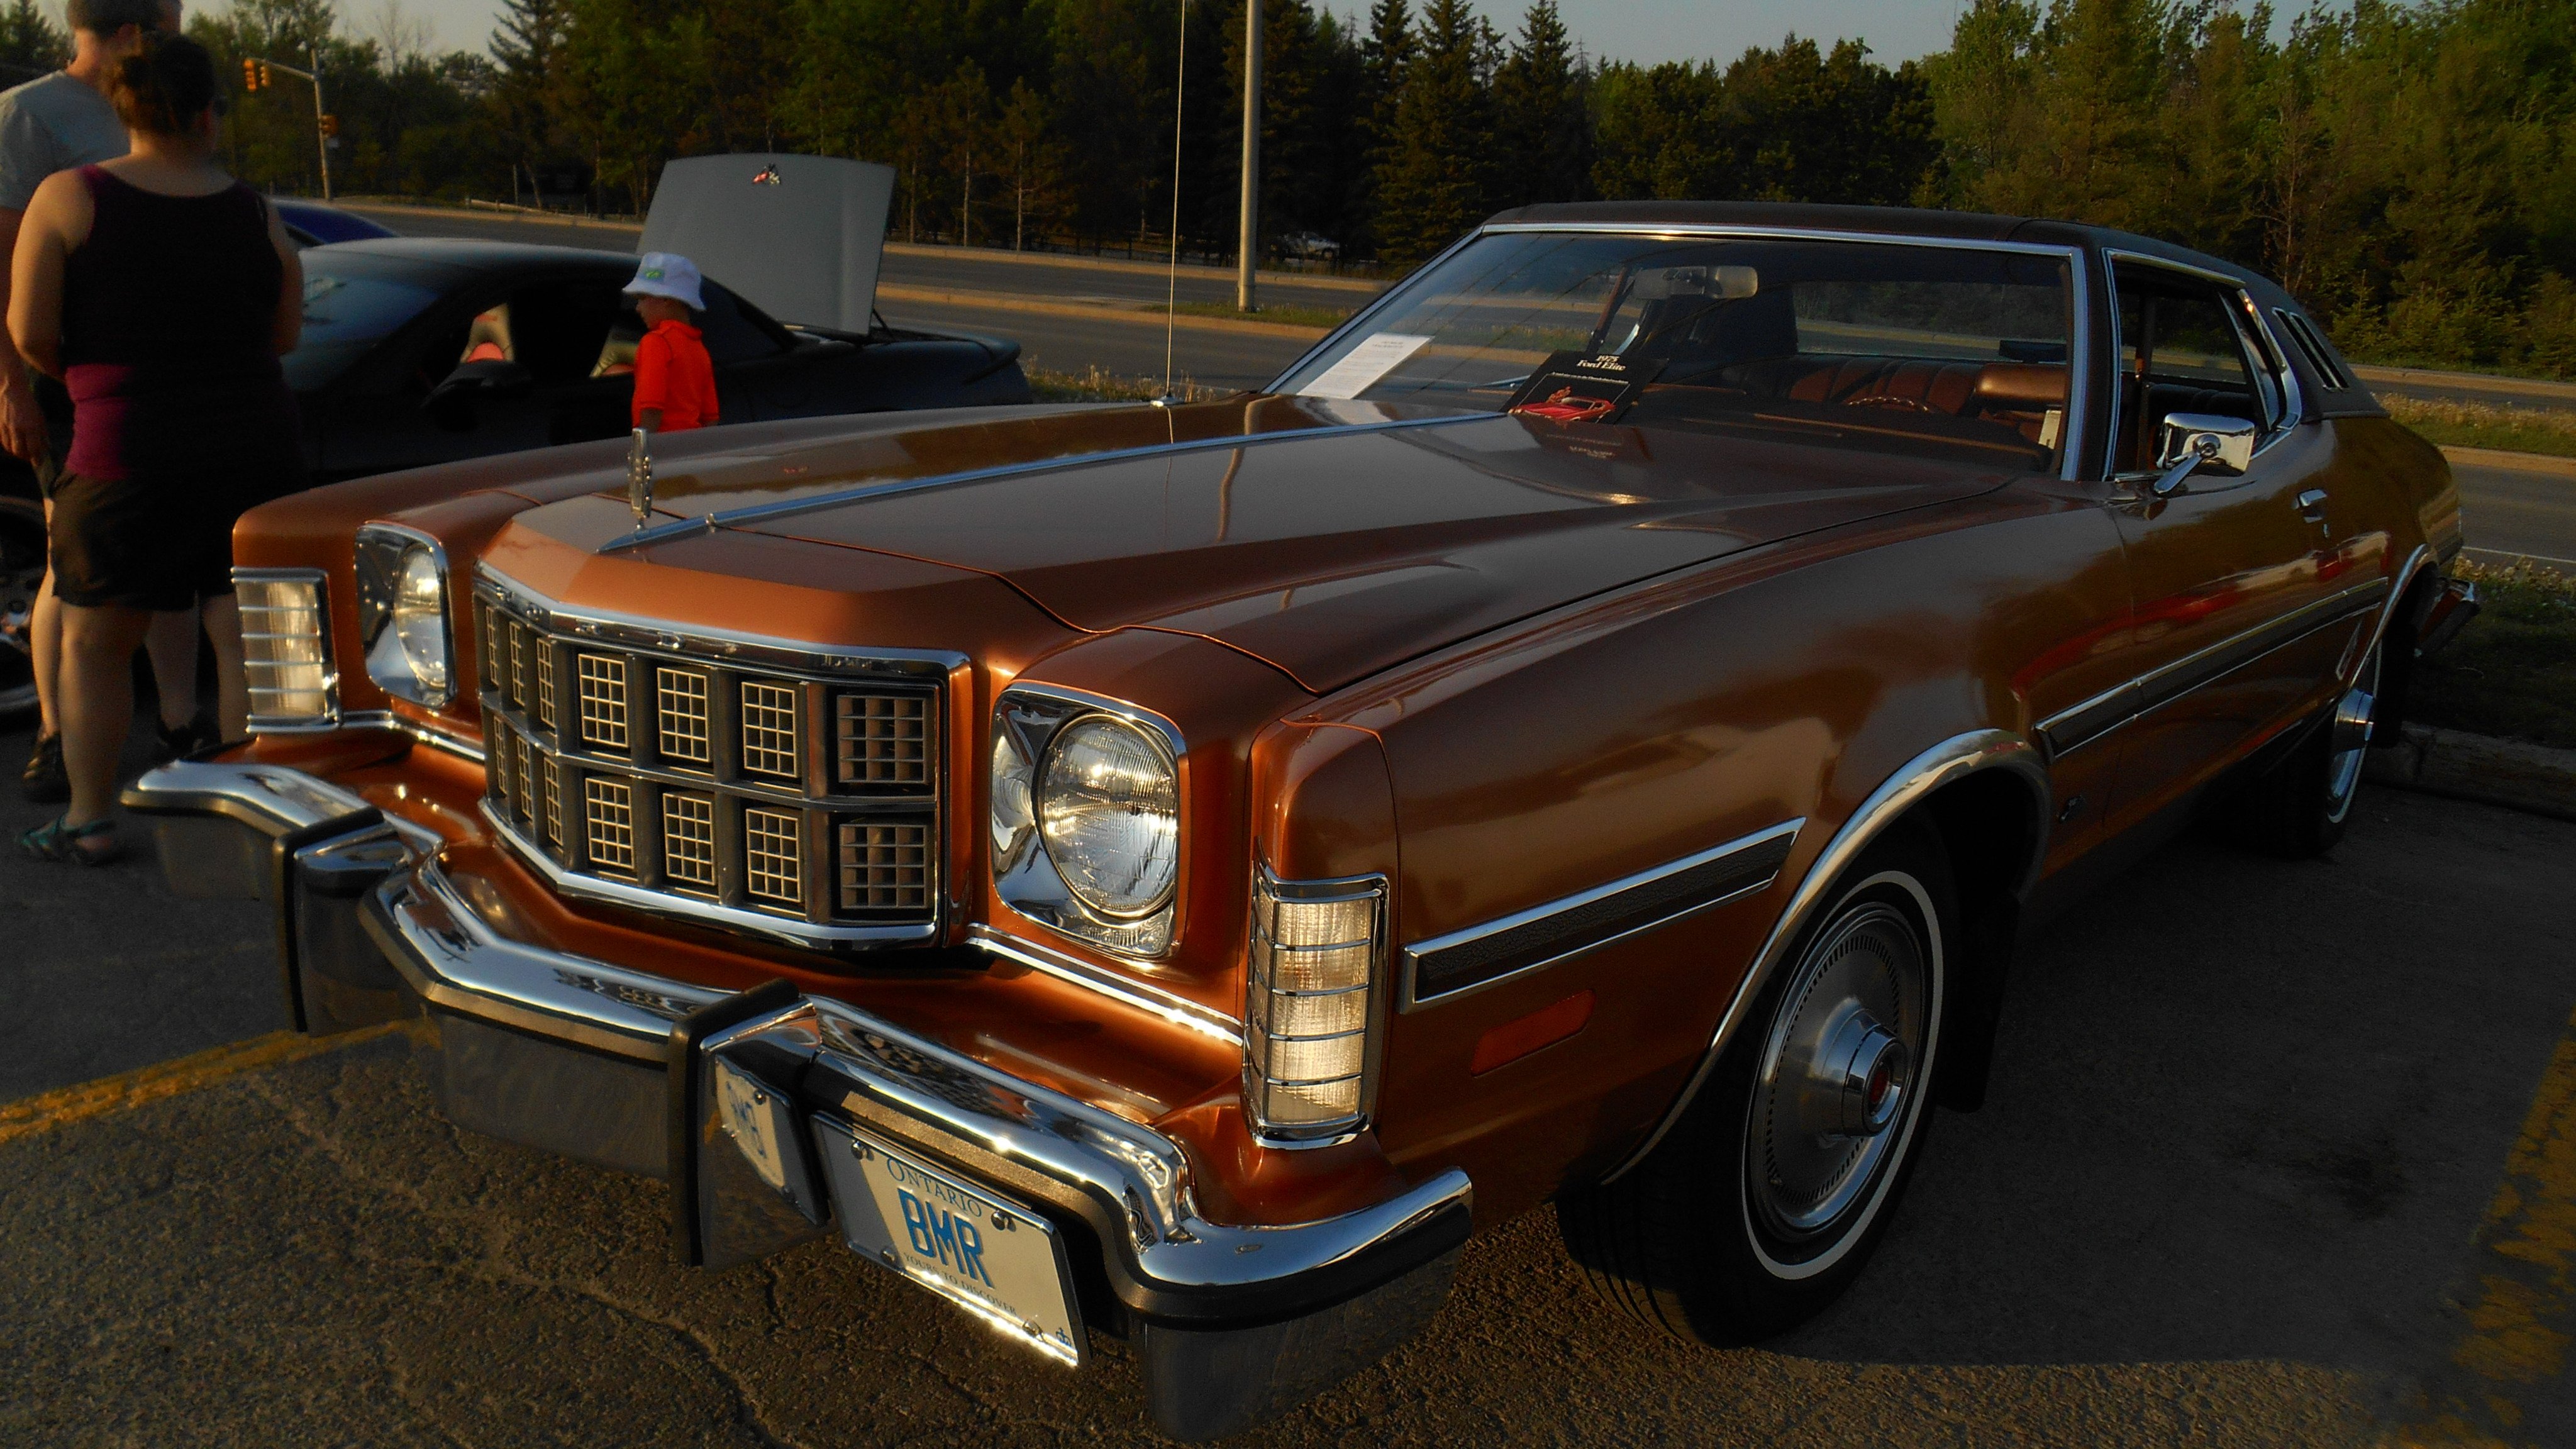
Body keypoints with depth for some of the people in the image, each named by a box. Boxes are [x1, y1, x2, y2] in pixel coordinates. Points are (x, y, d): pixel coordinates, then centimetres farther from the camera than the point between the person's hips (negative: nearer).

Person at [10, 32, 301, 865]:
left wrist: (77, 375, 13)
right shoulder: (257, 216, 1)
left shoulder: (68, 197, -5)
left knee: (92, 641, 14)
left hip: (128, 446, -2)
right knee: (247, 638, 7)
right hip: (257, 443, 2)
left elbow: (29, 332, -6)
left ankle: (90, 820, 19)